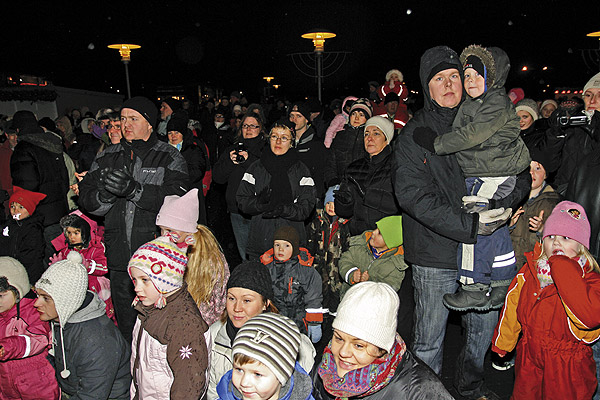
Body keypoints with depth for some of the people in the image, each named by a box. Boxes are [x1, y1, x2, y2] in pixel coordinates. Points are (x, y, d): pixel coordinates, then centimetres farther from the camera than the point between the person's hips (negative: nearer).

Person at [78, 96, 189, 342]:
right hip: (119, 256, 4)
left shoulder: (169, 157, 0)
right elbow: (86, 199, 8)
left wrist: (133, 189, -26)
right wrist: (104, 194, -16)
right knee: (126, 324, 15)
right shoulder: (107, 158, 13)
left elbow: (177, 197, -15)